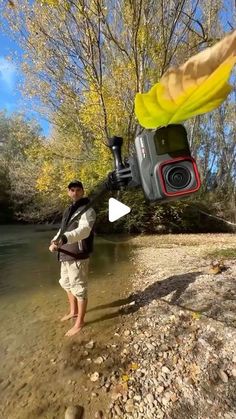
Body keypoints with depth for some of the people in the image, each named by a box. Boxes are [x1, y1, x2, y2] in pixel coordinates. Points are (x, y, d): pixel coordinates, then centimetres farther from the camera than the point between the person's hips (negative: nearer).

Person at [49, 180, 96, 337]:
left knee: (79, 289, 3)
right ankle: (73, 311, 46)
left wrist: (64, 239, -45)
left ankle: (79, 322, 24)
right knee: (67, 284, 24)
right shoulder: (69, 210, 15)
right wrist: (54, 241, 1)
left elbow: (84, 230, -31)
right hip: (65, 255, 9)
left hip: (78, 256, -9)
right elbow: (63, 229, 18)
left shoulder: (88, 210, -13)